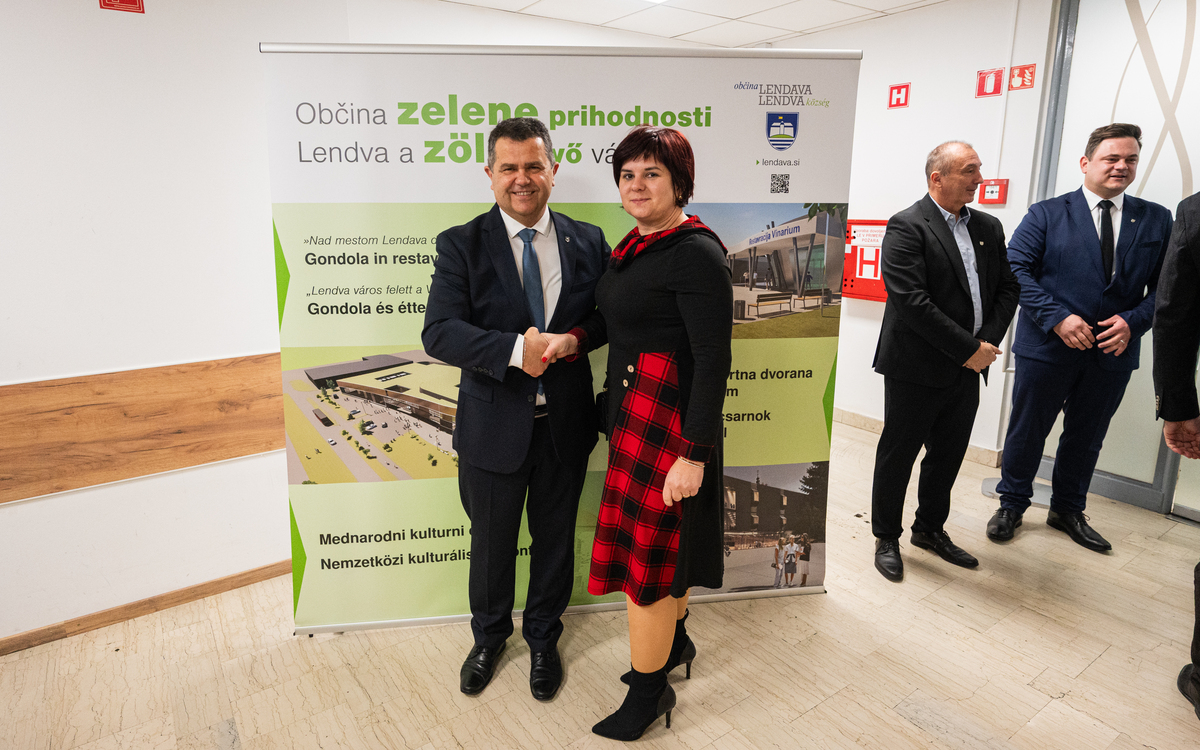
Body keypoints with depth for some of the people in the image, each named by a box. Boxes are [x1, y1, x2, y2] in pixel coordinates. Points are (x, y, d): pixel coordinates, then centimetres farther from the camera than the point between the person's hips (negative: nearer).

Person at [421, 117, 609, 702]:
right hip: (494, 425, -1)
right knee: (491, 542, 18)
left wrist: (573, 340, -18)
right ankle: (489, 636, 46)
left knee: (555, 537, 18)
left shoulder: (588, 242, 1)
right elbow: (438, 333, -16)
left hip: (565, 423, 2)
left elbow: (609, 315, 4)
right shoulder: (460, 245, -6)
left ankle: (543, 638, 44)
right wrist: (516, 350, -29)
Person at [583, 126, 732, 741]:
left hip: (667, 421, -9)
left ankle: (649, 691, 23)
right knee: (663, 540, 22)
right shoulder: (634, 245, 10)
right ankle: (674, 643, 44)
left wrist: (692, 454, -23)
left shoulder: (695, 252, -17)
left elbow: (713, 359, -21)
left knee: (646, 550, 3)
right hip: (634, 411, 9)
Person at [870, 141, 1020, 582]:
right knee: (898, 455, 6)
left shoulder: (989, 228, 11)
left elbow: (1007, 289, 12)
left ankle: (930, 529, 36)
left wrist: (988, 342, -5)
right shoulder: (906, 227, -12)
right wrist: (968, 349, -17)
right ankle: (886, 538, 23)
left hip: (968, 368, 7)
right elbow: (911, 300, -20)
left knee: (949, 455, 17)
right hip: (916, 368, -7)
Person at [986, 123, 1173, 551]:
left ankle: (1068, 510, 34)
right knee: (1027, 431, 8)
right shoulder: (1046, 214, -2)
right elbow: (1017, 270, -10)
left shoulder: (1156, 220, 7)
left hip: (1113, 352, 3)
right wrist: (1057, 318, -19)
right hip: (1047, 347, -3)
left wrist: (1133, 321, -13)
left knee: (1086, 436, 16)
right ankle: (1012, 505, 26)